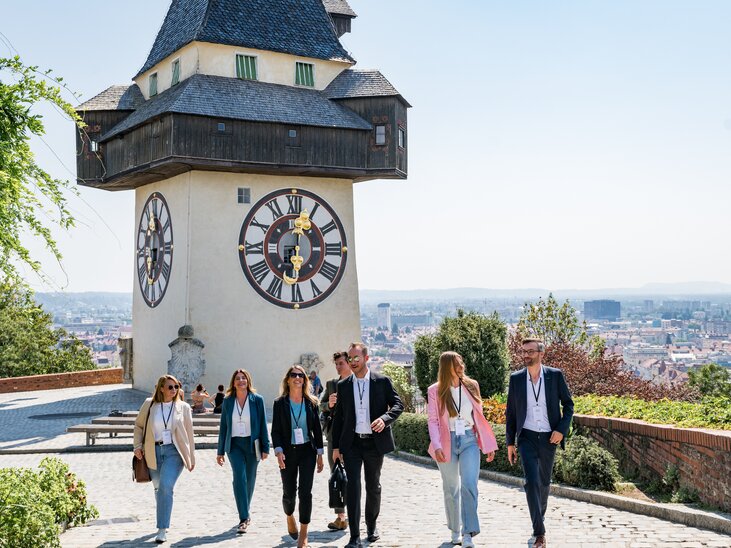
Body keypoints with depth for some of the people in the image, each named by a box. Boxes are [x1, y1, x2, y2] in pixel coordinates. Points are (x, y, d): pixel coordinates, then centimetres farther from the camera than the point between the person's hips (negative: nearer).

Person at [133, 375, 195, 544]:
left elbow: (189, 433, 5)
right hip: (153, 452, 3)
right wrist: (138, 446, 4)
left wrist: (192, 458, 7)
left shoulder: (183, 407, 0)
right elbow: (138, 425, 15)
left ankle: (162, 530, -14)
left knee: (165, 487, -18)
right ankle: (164, 521, 37)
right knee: (159, 488, 15)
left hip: (174, 451, -3)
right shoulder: (149, 405, 2)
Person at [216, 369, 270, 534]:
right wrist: (220, 451, 7)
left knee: (250, 479, 9)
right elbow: (223, 426, 8)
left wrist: (265, 448, -4)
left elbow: (263, 424, 0)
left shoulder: (257, 400, -1)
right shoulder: (227, 401, 3)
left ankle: (245, 511, 31)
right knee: (239, 478, -14)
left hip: (252, 444, 0)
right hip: (234, 444, 0)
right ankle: (244, 518, -15)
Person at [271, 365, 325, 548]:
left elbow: (317, 429, 5)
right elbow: (275, 430, -3)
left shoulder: (311, 402, 2)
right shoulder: (280, 403, -1)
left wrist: (320, 454, 4)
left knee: (305, 492, -6)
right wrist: (278, 451, -16)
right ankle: (289, 517, 42)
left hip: (307, 451, 0)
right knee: (289, 492, 8)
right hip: (288, 452, 0)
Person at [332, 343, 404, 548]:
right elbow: (338, 417, 8)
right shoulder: (343, 385, 5)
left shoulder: (382, 381, 0)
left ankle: (371, 525, 35)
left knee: (373, 486, 13)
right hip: (351, 444, 0)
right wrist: (336, 446, 5)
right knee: (353, 487, -8)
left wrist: (385, 419, -21)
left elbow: (398, 404, -1)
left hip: (375, 441, 0)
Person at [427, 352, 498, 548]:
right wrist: (437, 446, -19)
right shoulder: (435, 391, -2)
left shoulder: (471, 386, 5)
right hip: (447, 442, 0)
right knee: (451, 489, 10)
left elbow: (479, 417, 9)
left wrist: (488, 444, 8)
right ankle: (455, 530, 27)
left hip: (469, 440, 1)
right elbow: (433, 421, -6)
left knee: (469, 485, -13)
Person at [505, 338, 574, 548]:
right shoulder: (516, 378, -1)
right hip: (527, 437, -1)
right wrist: (510, 443, 5)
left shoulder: (555, 375, -4)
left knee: (544, 482, 15)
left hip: (549, 438, 1)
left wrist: (562, 429, -10)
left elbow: (568, 404, 3)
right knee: (531, 482, -13)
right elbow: (511, 412, 5)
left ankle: (540, 515, 40)